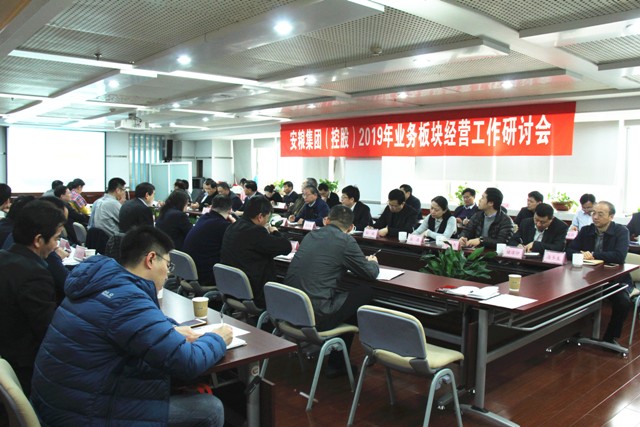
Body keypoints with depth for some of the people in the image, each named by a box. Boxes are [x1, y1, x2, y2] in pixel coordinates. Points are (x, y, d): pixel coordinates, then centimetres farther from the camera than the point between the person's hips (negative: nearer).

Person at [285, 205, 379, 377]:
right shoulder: (346, 241, -7)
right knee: (366, 292, 10)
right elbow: (370, 273, 3)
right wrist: (373, 262, 27)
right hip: (315, 316, -7)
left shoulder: (311, 235, 12)